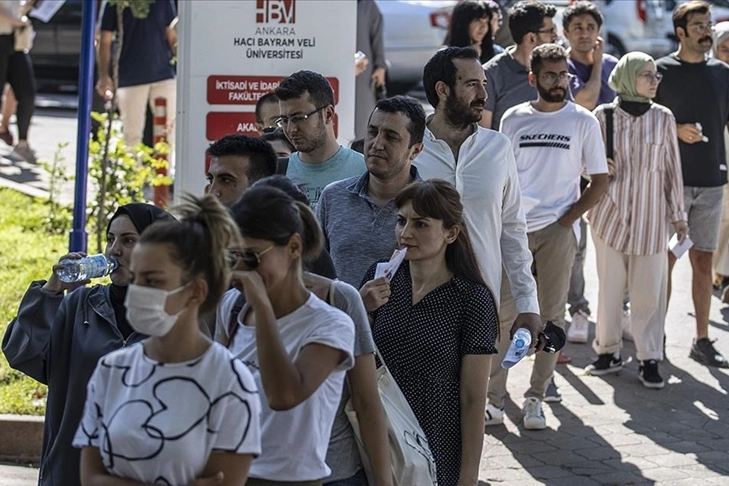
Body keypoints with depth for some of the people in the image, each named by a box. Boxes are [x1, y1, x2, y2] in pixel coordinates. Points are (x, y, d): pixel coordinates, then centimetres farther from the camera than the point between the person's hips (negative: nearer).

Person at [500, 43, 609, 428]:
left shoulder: (582, 121, 3)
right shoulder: (514, 119, 7)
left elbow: (599, 182, 3)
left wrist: (566, 221, -6)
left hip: (557, 229, -1)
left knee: (551, 313, 0)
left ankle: (535, 397, 6)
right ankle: (495, 392, 10)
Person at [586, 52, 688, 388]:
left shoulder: (663, 118, 2)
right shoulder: (604, 116, -1)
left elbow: (673, 167, 7)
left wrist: (678, 214, 8)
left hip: (651, 215, 0)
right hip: (611, 212, 0)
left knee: (650, 288, 0)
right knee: (610, 285, 5)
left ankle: (649, 359, 6)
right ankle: (608, 351, 18)